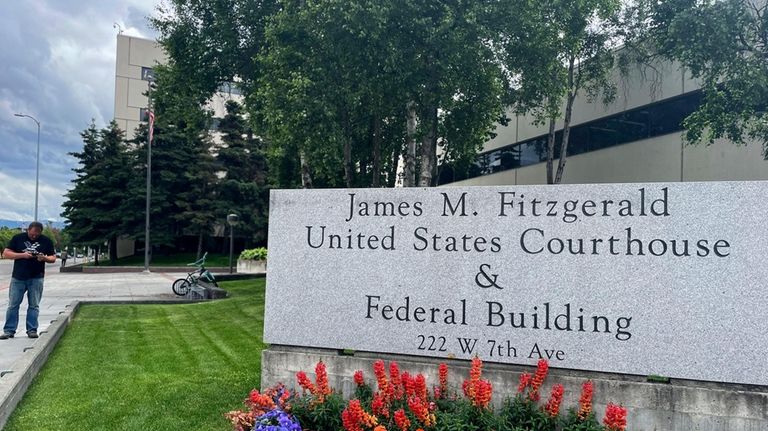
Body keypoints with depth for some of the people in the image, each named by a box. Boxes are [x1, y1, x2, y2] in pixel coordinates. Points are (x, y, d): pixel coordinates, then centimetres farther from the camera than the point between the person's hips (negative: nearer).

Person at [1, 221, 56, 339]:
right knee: (13, 305, 3)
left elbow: (53, 258, 8)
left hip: (36, 278, 0)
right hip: (18, 278, 0)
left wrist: (44, 258, -14)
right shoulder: (18, 238, 3)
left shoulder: (46, 241, 4)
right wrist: (22, 255, -15)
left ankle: (32, 330, 9)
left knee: (34, 305, 3)